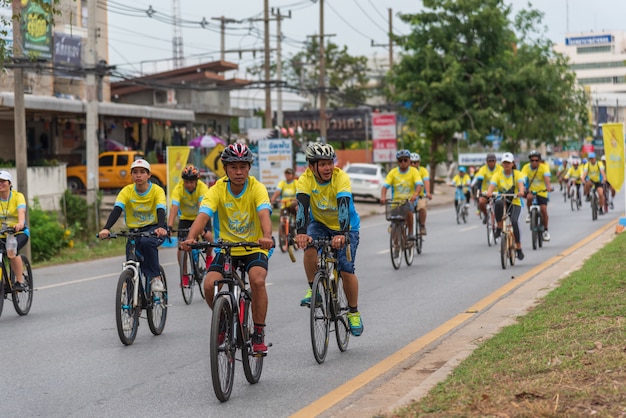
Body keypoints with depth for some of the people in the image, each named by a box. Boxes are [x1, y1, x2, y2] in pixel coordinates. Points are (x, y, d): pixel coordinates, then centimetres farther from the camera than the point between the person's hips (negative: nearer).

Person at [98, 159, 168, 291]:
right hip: (135, 231, 3)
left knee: (146, 242, -36)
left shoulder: (157, 191, -11)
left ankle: (156, 278, -24)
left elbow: (160, 210, -26)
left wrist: (161, 228, -47)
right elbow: (116, 210, -19)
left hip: (154, 229, -3)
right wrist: (106, 228, -37)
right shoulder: (126, 191, -6)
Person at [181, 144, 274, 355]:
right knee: (210, 285, -20)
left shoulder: (257, 188, -14)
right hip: (227, 248, 2)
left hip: (254, 248, -2)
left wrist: (267, 237, -53)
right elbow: (203, 215, -25)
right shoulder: (217, 189, -11)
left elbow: (264, 214, -32)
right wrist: (191, 238, -45)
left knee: (258, 280, -30)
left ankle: (259, 333, -13)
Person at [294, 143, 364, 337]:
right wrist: (301, 232, -52)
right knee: (310, 247, -31)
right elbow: (302, 206, -35)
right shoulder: (305, 180, -22)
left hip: (346, 227, -2)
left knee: (346, 270, -12)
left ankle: (354, 312, 9)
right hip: (320, 224, 2)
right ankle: (313, 289, -10)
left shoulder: (341, 177, -27)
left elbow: (344, 206, -39)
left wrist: (342, 234, -55)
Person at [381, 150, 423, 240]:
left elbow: (419, 185, -18)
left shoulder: (414, 171, -4)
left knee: (408, 210, -33)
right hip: (396, 199, 2)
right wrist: (383, 197, -31)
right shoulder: (393, 172, -2)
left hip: (409, 200, -2)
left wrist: (415, 194, -39)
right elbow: (385, 186, -11)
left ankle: (411, 233, -18)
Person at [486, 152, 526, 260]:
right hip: (503, 201, 1)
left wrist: (521, 191, -43)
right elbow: (492, 185, -16)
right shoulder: (497, 175, 1)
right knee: (498, 203, -38)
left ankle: (518, 248, -14)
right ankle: (499, 228, -21)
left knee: (514, 221, -28)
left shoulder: (517, 174, 0)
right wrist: (489, 192, -40)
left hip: (515, 203, -1)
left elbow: (520, 183, -19)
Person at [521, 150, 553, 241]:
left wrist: (548, 186, -55)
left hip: (542, 191, -1)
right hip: (531, 190, 1)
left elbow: (547, 177, -35)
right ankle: (530, 213, -5)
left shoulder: (544, 167, -18)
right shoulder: (526, 168, -14)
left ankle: (545, 230, 5)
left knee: (543, 209, -13)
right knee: (529, 197, -34)